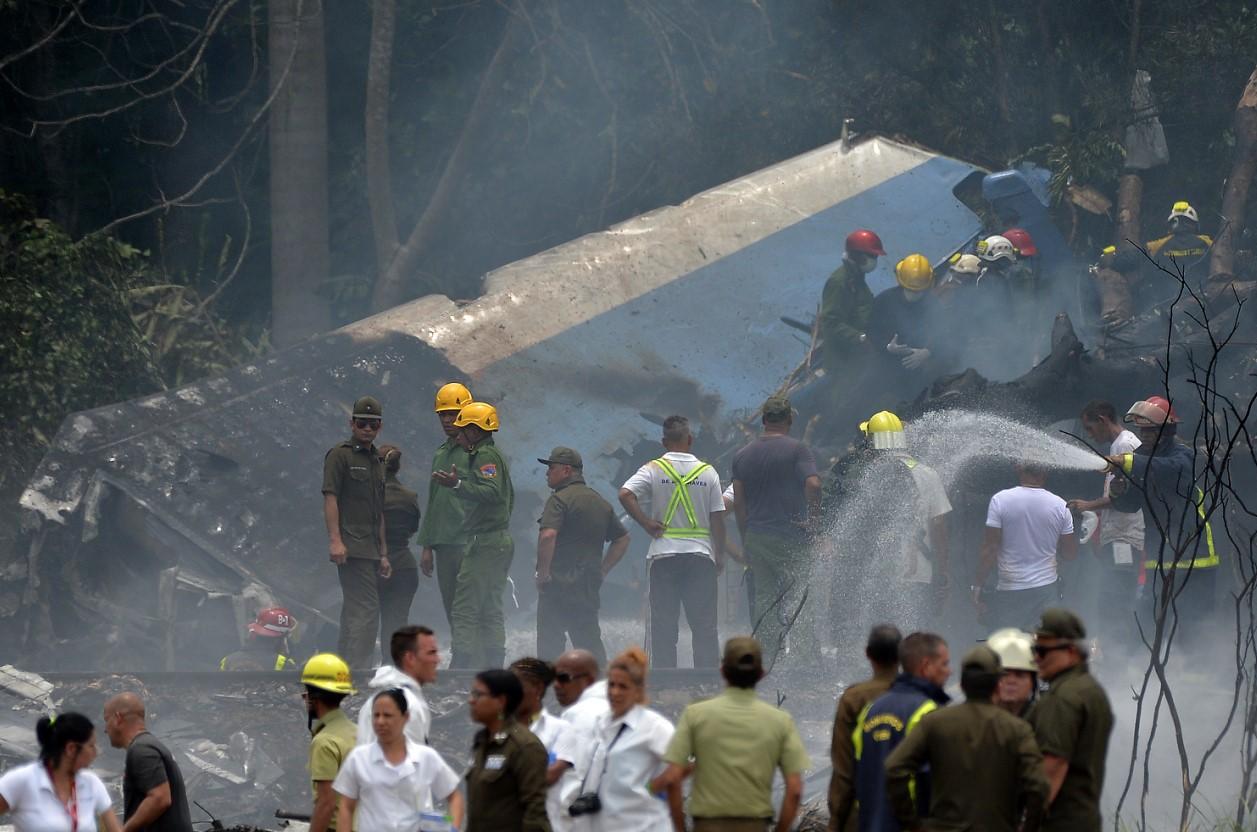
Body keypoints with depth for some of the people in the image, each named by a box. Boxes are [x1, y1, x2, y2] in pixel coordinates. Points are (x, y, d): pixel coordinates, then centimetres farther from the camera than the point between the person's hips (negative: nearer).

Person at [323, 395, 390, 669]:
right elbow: (330, 499, -10)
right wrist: (335, 540, -20)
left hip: (370, 551, 8)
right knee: (366, 611, -15)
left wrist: (383, 554, 20)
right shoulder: (340, 455, -2)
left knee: (354, 612, 9)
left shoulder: (376, 461, 22)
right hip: (352, 548, -8)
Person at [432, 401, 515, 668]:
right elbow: (508, 497, 28)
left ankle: (461, 664, -18)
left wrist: (458, 485, -34)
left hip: (484, 543, -11)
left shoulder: (485, 455, -11)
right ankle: (493, 667, 11)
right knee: (491, 611, 12)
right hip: (501, 542, 11)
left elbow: (493, 493, -26)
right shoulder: (496, 455, 21)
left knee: (464, 611, -12)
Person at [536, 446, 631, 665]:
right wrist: (601, 571, 18)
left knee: (551, 640, -5)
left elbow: (548, 536, -25)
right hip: (590, 585, 7)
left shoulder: (560, 499, -9)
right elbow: (623, 539, 22)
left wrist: (543, 573, -16)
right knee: (589, 639, 13)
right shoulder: (600, 502, 16)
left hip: (559, 584, -7)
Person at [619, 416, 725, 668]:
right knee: (704, 625, 5)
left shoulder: (653, 470, -2)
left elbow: (625, 495, -17)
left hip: (663, 554, -1)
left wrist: (647, 523, -8)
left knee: (663, 625, 3)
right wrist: (720, 555, 10)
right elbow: (717, 518, 2)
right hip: (701, 554, 1)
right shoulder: (708, 472, 1)